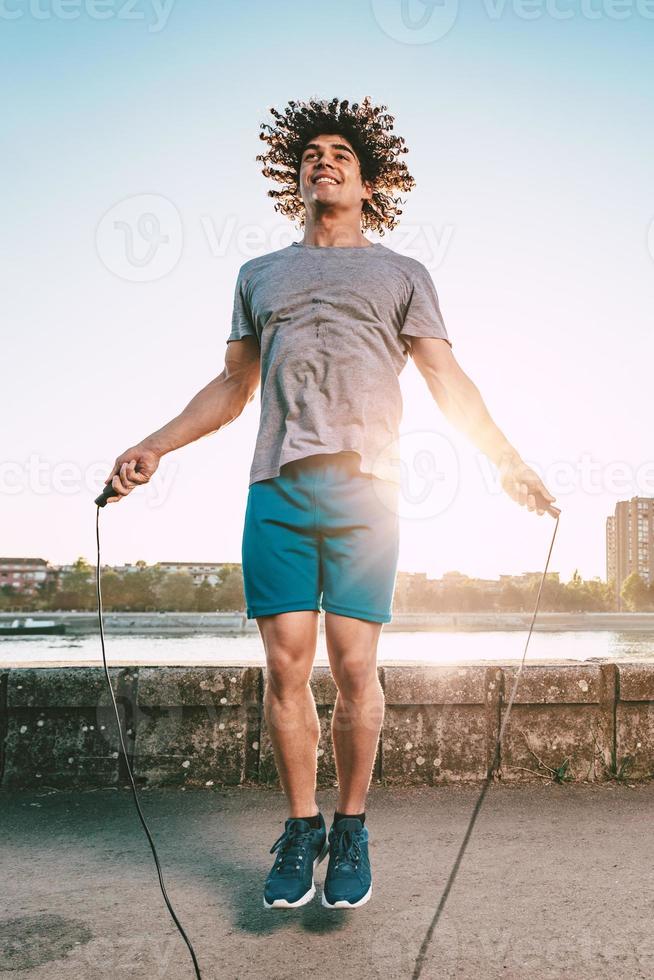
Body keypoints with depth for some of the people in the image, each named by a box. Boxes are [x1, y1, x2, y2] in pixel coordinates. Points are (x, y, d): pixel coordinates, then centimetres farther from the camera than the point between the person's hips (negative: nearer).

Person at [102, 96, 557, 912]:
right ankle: (300, 826, 14)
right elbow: (232, 386, 23)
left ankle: (350, 827, 14)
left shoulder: (402, 275, 18)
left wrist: (507, 462, 2)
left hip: (363, 484, -2)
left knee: (354, 666, -5)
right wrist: (153, 446, 14)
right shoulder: (260, 275, 24)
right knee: (285, 666, -2)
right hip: (277, 487, 2)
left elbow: (448, 383, 12)